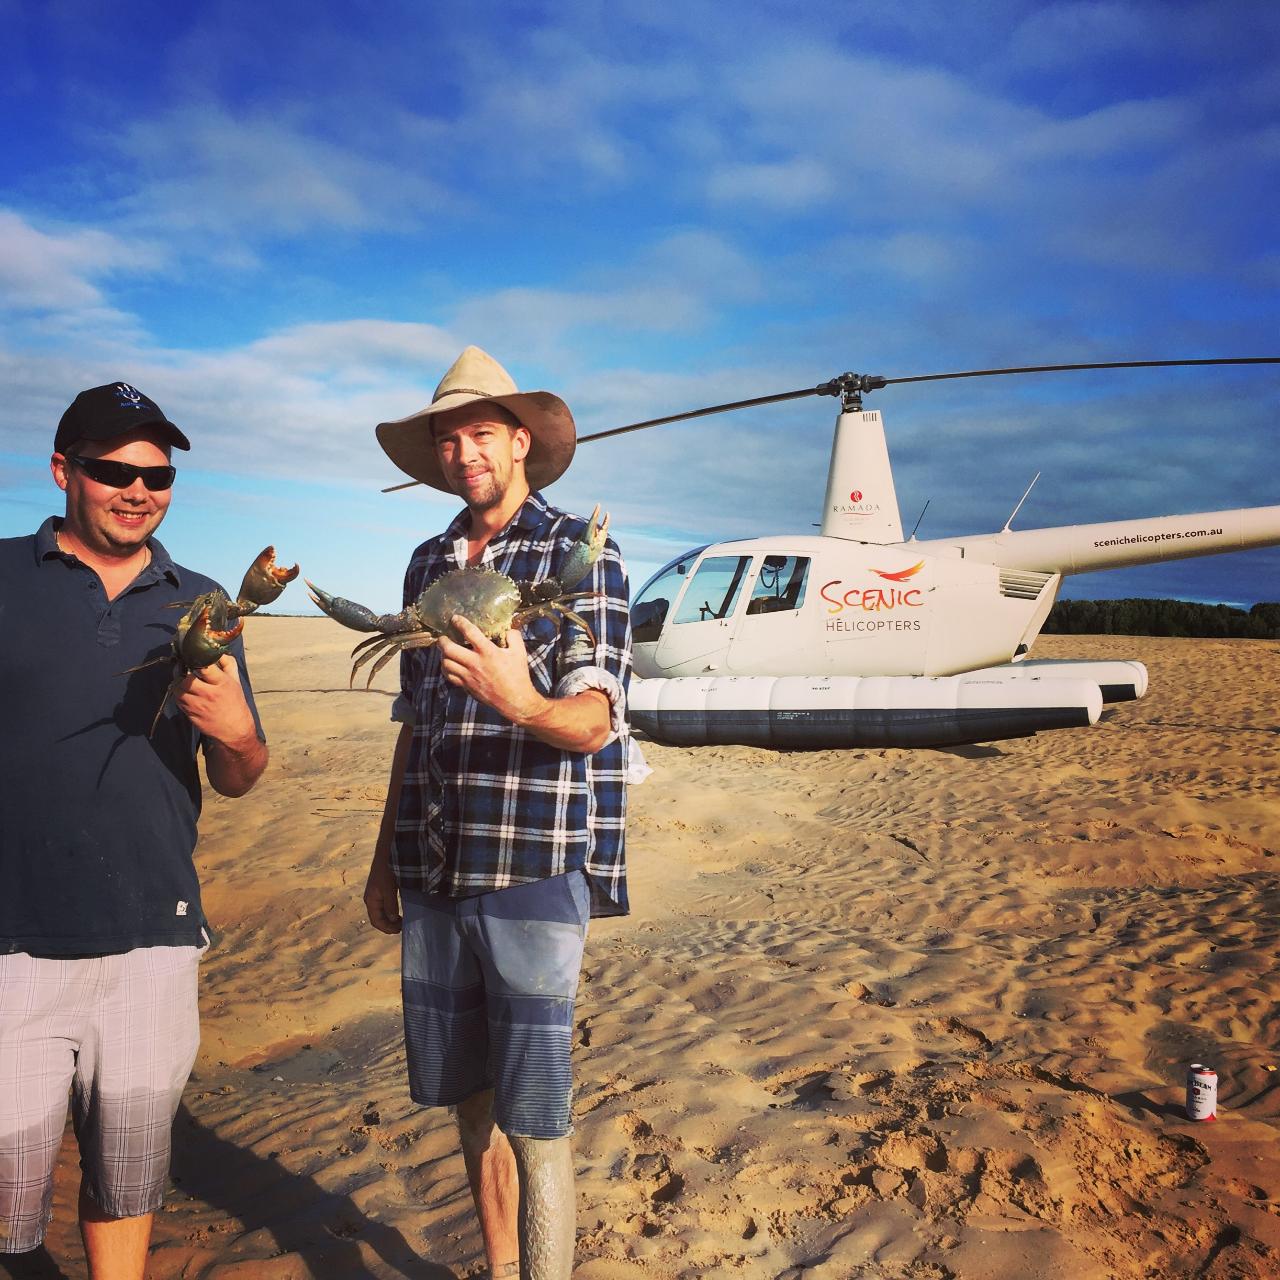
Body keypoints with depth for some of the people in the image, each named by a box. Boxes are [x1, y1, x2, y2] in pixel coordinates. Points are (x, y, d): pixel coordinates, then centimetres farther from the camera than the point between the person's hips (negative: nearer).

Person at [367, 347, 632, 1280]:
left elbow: (594, 719, -13)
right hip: (434, 876, 6)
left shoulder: (582, 552, -3)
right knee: (469, 1100, 15)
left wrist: (521, 702, -35)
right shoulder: (429, 563, 14)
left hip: (533, 873, -5)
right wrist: (386, 858, 18)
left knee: (534, 1123, -1)